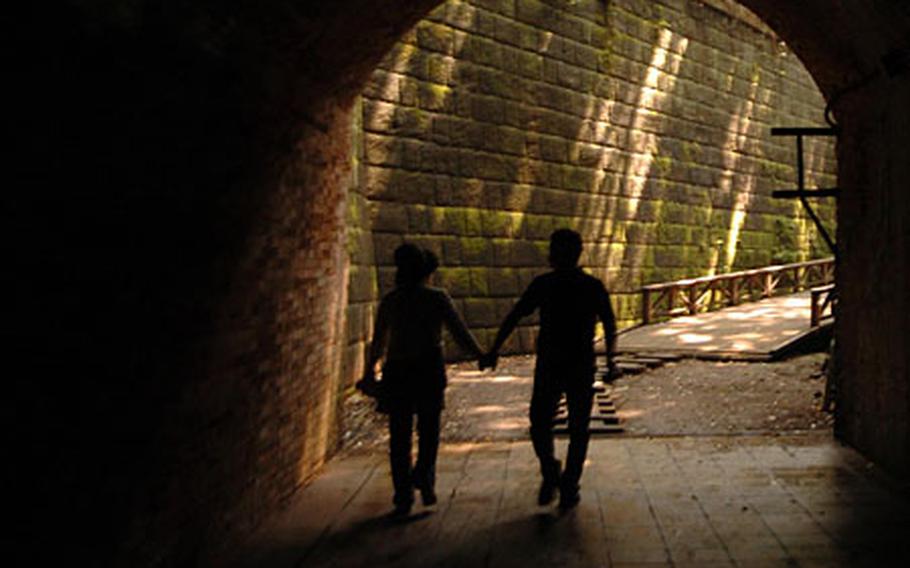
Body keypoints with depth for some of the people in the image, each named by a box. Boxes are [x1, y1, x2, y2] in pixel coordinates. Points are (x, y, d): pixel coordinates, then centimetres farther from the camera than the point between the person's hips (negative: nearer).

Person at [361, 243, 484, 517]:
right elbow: (460, 333, -5)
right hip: (429, 371, -2)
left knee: (399, 437, 9)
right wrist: (481, 355, 10)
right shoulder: (437, 298, -5)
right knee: (428, 431, 14)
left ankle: (403, 497, 9)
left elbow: (378, 341, 15)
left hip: (396, 372, 2)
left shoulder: (390, 300, 5)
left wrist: (370, 370, 30)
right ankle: (424, 476, -9)